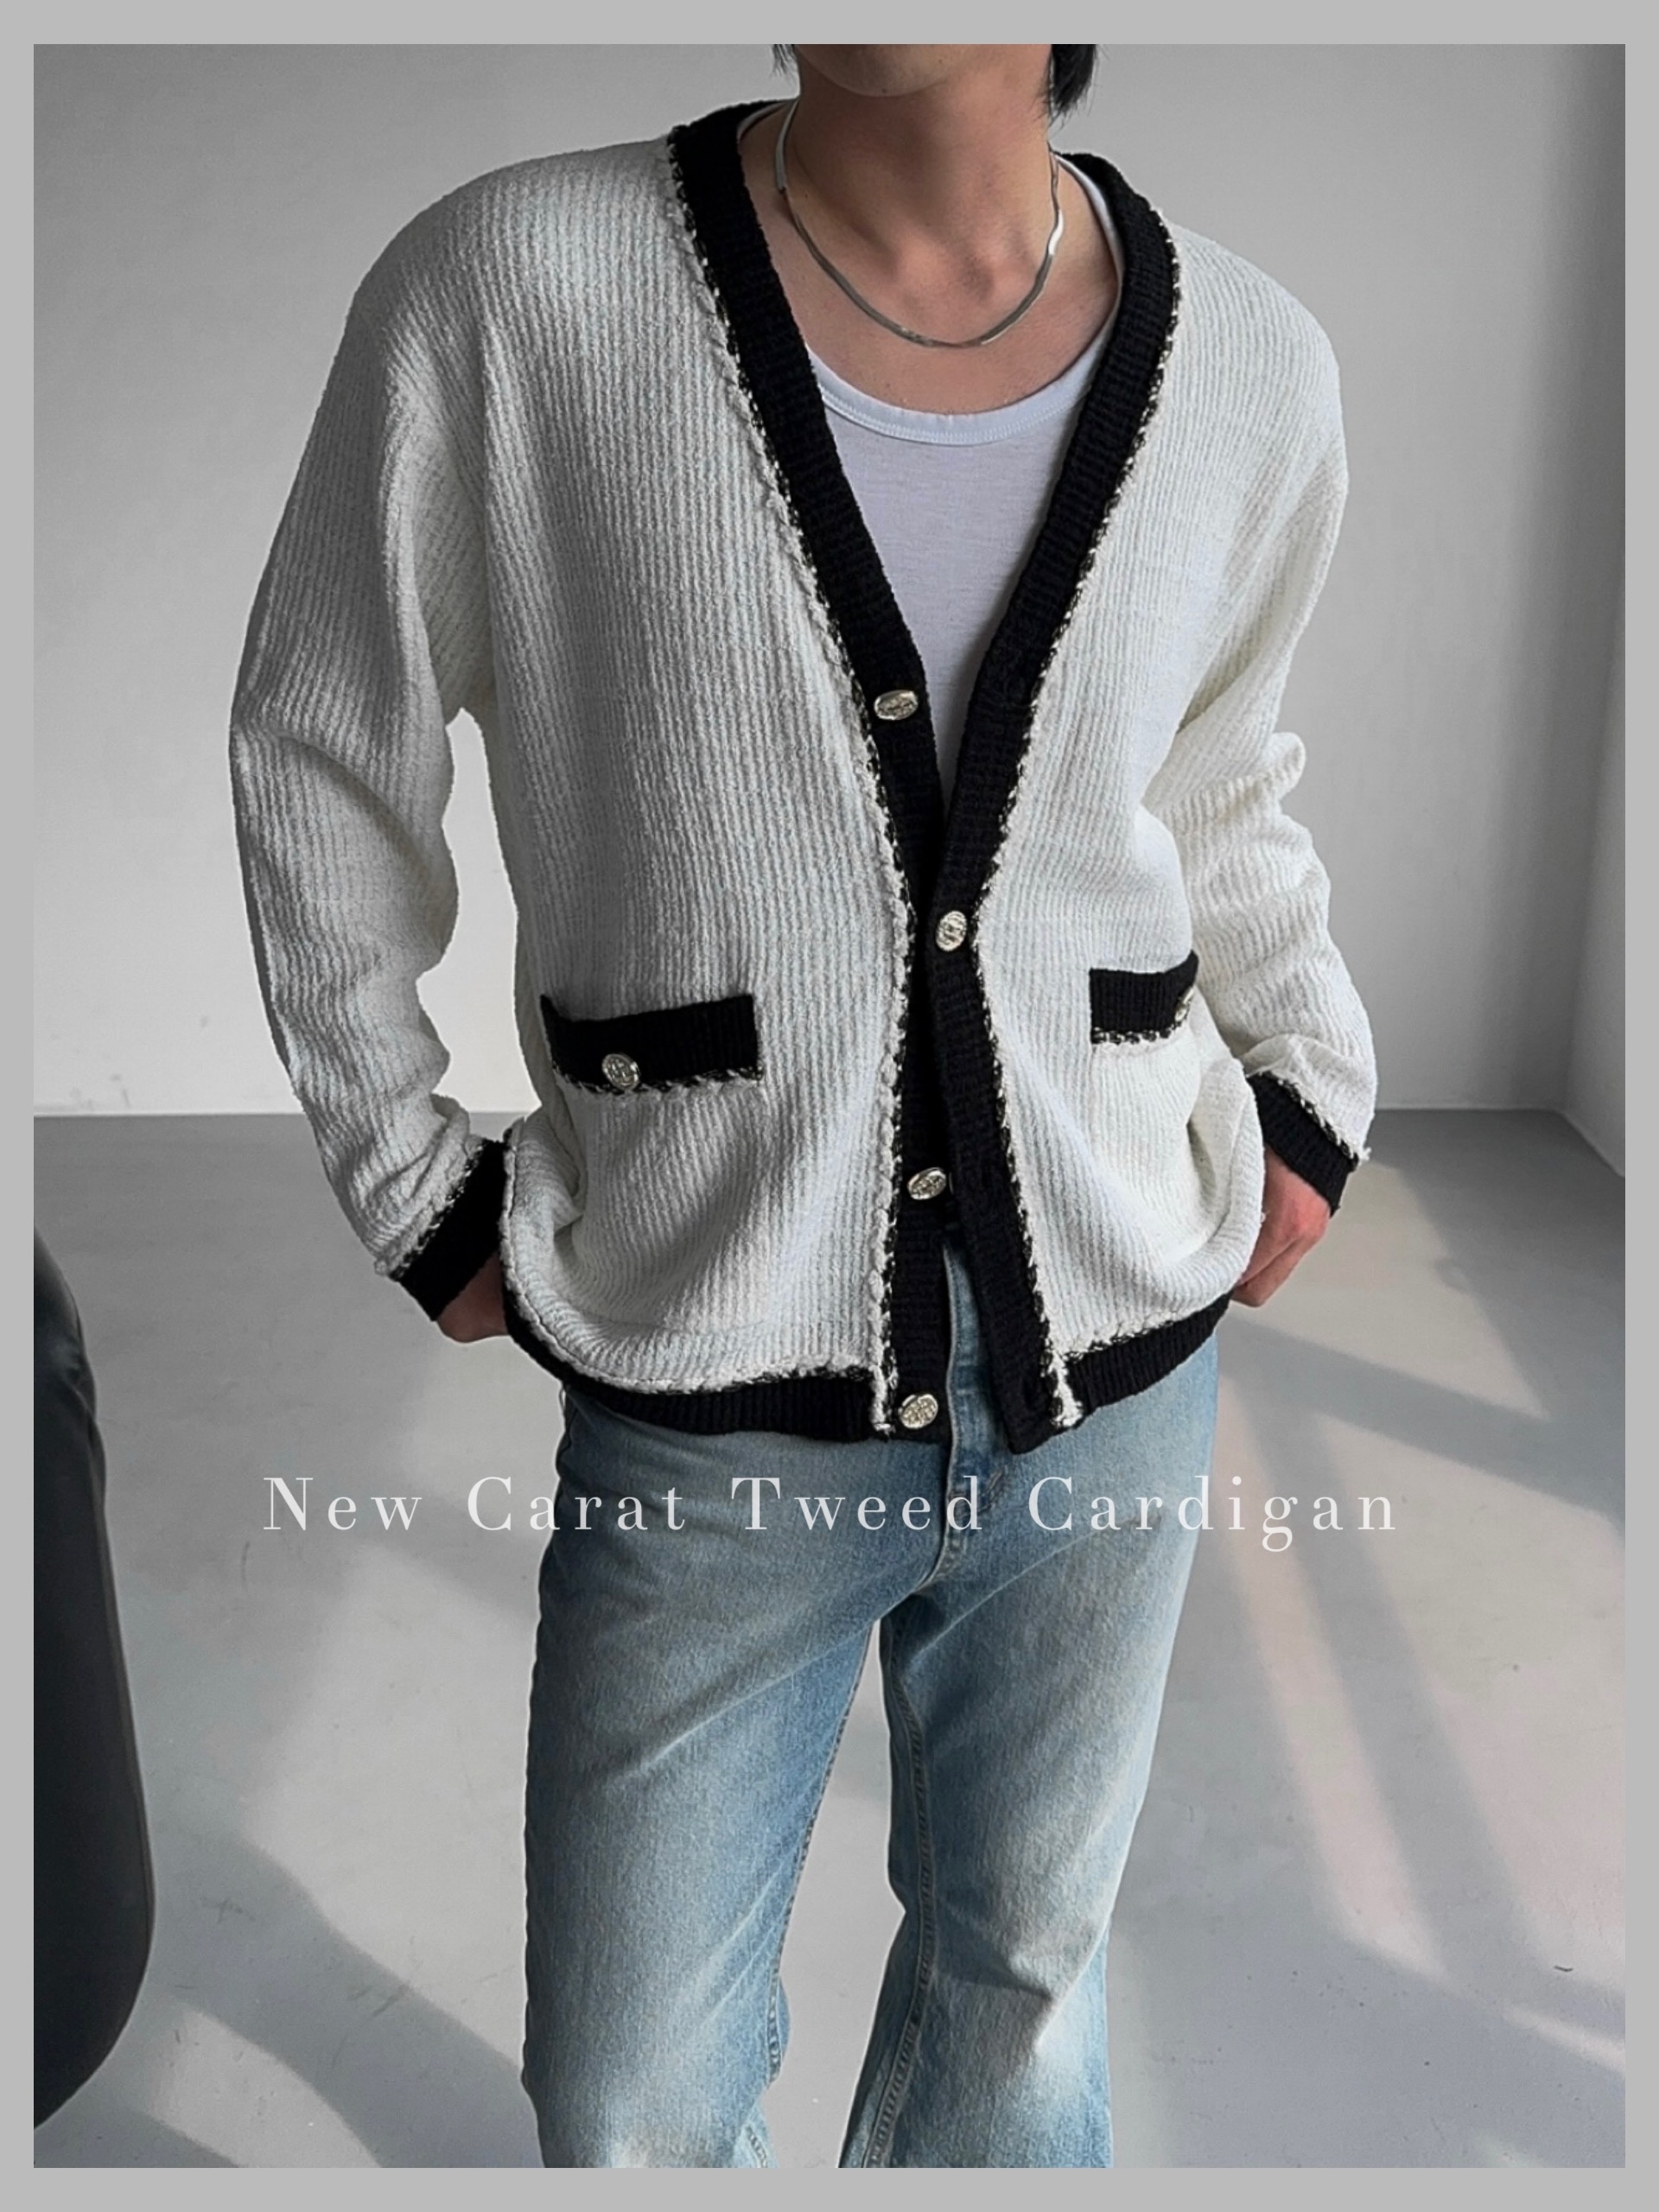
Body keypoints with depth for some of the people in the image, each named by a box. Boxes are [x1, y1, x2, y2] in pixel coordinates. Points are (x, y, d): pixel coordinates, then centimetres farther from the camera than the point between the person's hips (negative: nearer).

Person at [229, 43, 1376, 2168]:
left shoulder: (1252, 362, -3)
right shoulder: (506, 291, -13)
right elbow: (320, 751, 0)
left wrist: (1310, 1090, 9)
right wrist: (413, 1189, 1)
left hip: (1116, 1373, 3)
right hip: (711, 1428, -2)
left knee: (1020, 1975, 23)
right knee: (632, 2105, 15)